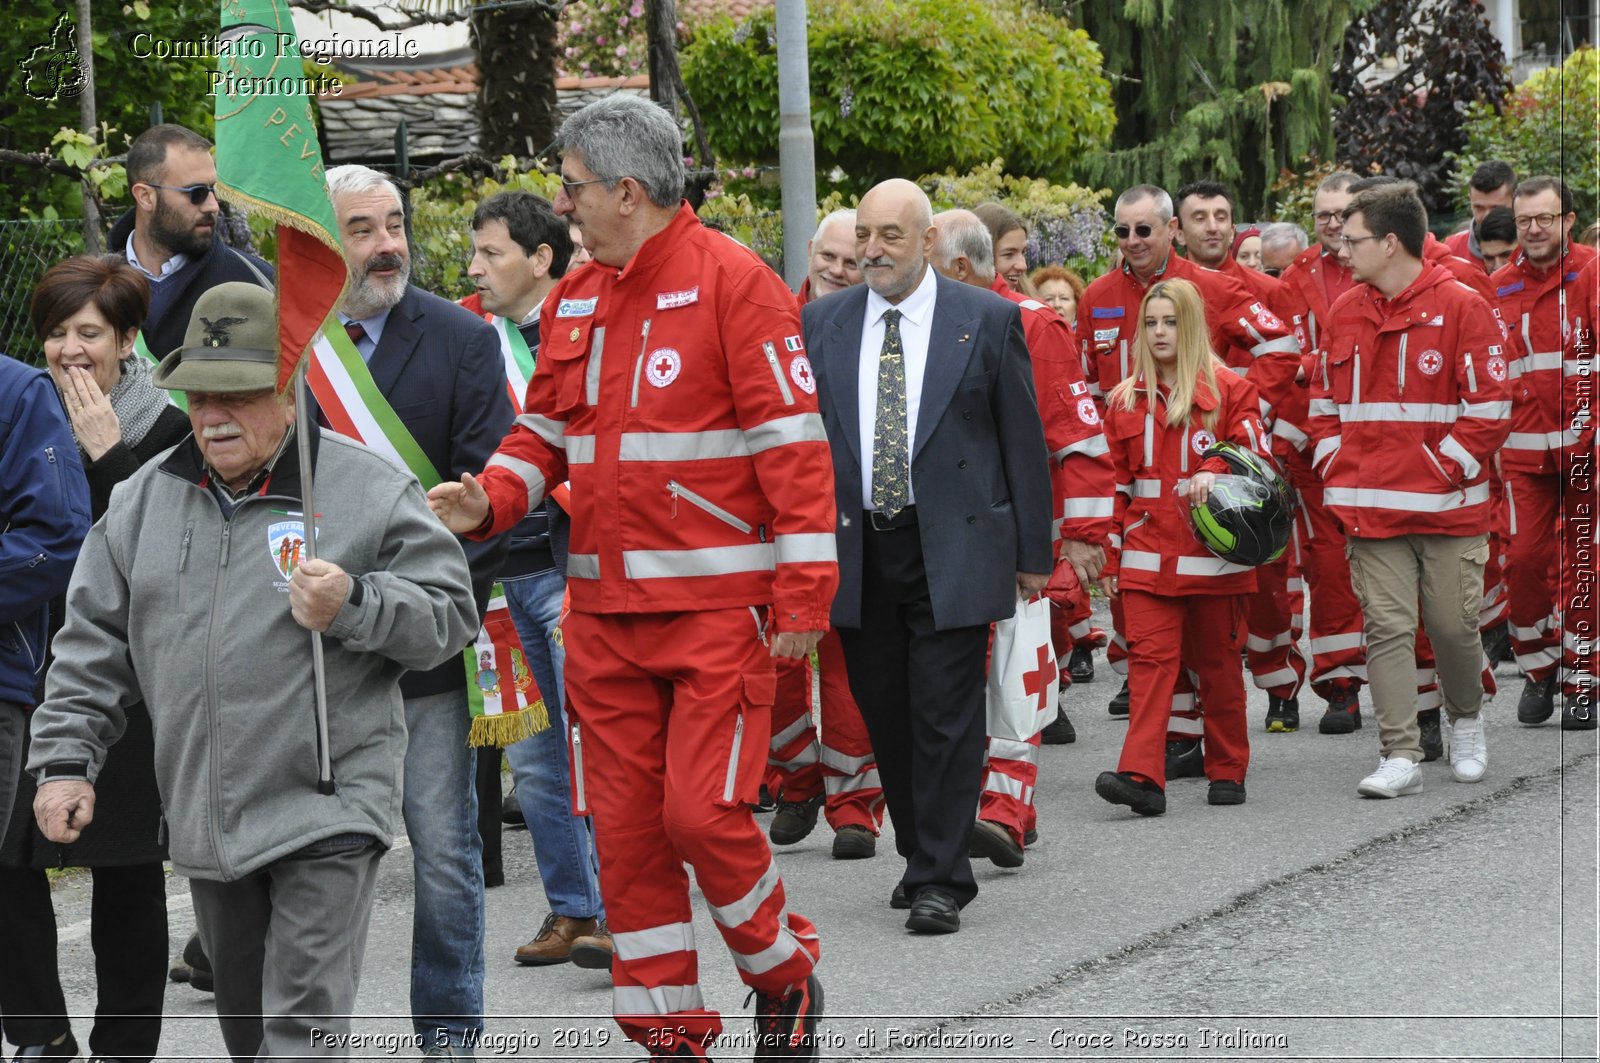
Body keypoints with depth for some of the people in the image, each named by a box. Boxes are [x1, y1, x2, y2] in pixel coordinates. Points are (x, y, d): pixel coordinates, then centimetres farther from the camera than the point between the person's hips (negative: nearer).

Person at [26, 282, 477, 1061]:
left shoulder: (367, 492, -6)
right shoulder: (146, 499, 9)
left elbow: (447, 616, -6)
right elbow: (93, 645, 13)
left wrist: (353, 607, -22)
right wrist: (65, 759, 7)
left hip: (327, 814, -6)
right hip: (204, 817, 6)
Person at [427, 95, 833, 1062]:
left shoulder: (731, 282, -8)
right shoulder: (573, 303, 12)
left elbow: (794, 442, -10)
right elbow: (546, 432, 18)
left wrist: (801, 595, -14)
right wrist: (488, 501, -4)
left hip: (718, 604, -6)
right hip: (605, 610, 7)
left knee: (702, 810, -11)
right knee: (623, 823, 5)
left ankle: (787, 978, 14)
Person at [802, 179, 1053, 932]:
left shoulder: (987, 320, 0)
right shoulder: (822, 325, 7)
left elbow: (1023, 439, 3)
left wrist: (1033, 552, 2)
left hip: (953, 550, -3)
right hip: (856, 551, 3)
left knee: (946, 718, -6)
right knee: (885, 716, 9)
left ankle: (942, 882, -3)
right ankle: (921, 856, 24)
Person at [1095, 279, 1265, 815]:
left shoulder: (1231, 390, 2)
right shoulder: (1125, 399, 11)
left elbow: (1253, 454, -2)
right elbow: (1118, 483, 13)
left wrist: (1214, 472, -23)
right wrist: (1111, 557, 10)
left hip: (1214, 554, -2)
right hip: (1148, 557, 2)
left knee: (1218, 664, 8)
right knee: (1149, 658, -10)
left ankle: (1228, 771, 20)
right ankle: (1142, 776, -20)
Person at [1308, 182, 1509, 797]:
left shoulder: (1461, 309, -6)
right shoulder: (1345, 313, 11)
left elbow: (1490, 408, -7)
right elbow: (1324, 401, 19)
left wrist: (1444, 470, -12)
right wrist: (1335, 470, 5)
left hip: (1448, 509, -4)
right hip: (1370, 510, 4)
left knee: (1453, 625, 3)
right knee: (1387, 628, -3)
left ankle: (1465, 722, 31)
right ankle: (1400, 757, -3)